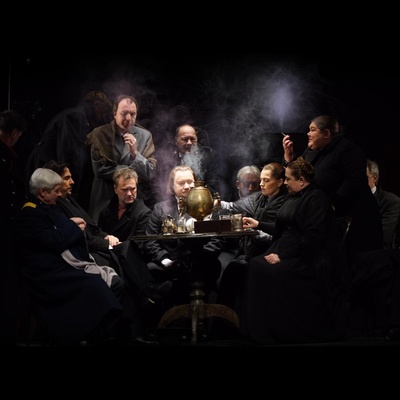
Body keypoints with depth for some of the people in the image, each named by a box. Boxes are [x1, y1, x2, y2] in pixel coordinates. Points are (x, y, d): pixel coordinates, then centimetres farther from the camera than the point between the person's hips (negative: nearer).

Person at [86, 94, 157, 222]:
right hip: (105, 201, -2)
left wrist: (135, 153, -19)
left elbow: (150, 173, -4)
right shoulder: (100, 134, -4)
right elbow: (101, 169, -11)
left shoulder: (145, 135, 1)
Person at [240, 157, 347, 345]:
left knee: (274, 272, -29)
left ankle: (282, 332, -18)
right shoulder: (294, 197, 16)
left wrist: (282, 256, -23)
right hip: (287, 251, 9)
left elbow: (312, 238, -22)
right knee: (255, 265, -14)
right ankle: (258, 328, -15)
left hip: (309, 257, -9)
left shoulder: (317, 198, -13)